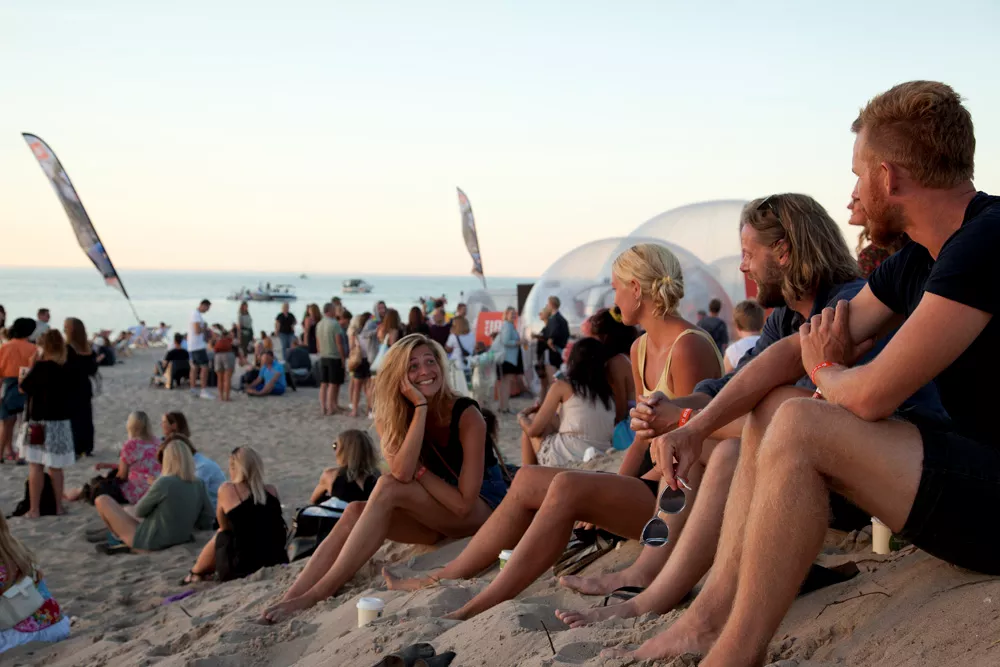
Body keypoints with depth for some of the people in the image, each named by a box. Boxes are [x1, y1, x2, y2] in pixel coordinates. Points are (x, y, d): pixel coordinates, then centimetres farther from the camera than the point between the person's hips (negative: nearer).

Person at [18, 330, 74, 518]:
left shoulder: (40, 367, -13)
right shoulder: (65, 370, 4)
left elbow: (23, 388, -5)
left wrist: (32, 366, 4)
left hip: (40, 422, -5)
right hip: (61, 422, 5)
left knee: (35, 466, 2)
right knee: (55, 467, 13)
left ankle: (34, 510, 2)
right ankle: (58, 506, 17)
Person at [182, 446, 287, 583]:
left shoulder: (226, 490, -6)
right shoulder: (271, 491, 5)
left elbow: (224, 527, 7)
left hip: (241, 568, -4)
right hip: (278, 562, 4)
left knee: (220, 535, 24)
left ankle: (196, 573, 48)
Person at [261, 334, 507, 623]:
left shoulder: (466, 415, -18)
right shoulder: (394, 418, -3)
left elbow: (464, 503, -24)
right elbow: (402, 472, -26)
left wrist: (417, 472, -16)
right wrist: (420, 407, -28)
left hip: (485, 507, -5)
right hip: (438, 513, 6)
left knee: (388, 488, -29)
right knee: (356, 512, -22)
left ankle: (317, 595, -34)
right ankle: (290, 597, -31)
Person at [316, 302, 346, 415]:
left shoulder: (319, 325, 7)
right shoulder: (334, 324, -15)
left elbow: (317, 344, 13)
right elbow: (339, 343, -16)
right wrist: (343, 358, -10)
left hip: (323, 358, 7)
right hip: (335, 357, -7)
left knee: (323, 384, 9)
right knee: (333, 384, -1)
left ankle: (323, 407, 11)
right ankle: (331, 408, 0)